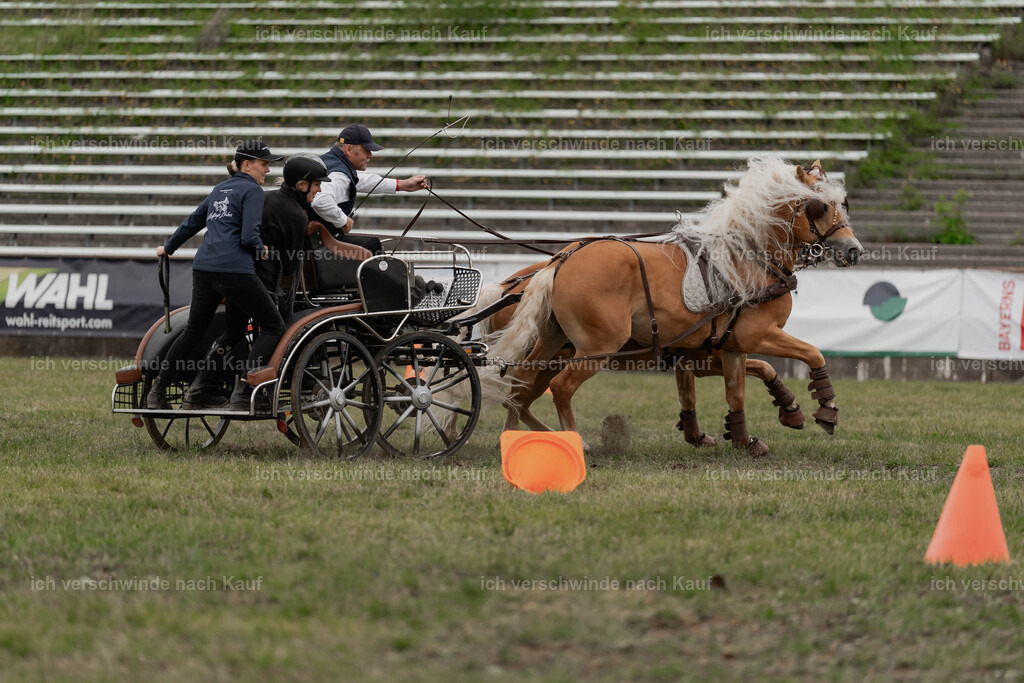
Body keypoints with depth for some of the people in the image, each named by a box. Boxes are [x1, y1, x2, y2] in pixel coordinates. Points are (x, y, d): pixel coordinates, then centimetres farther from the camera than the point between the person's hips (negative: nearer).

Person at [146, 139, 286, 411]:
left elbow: (193, 222, 31)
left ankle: (157, 392, 20)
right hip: (235, 269, -8)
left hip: (203, 267, 8)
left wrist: (168, 247, 45)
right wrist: (261, 250, 8)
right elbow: (249, 236, -13)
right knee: (273, 327, 1)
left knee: (194, 330, 21)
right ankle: (242, 390, -11)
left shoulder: (221, 190, 21)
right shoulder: (252, 191, -2)